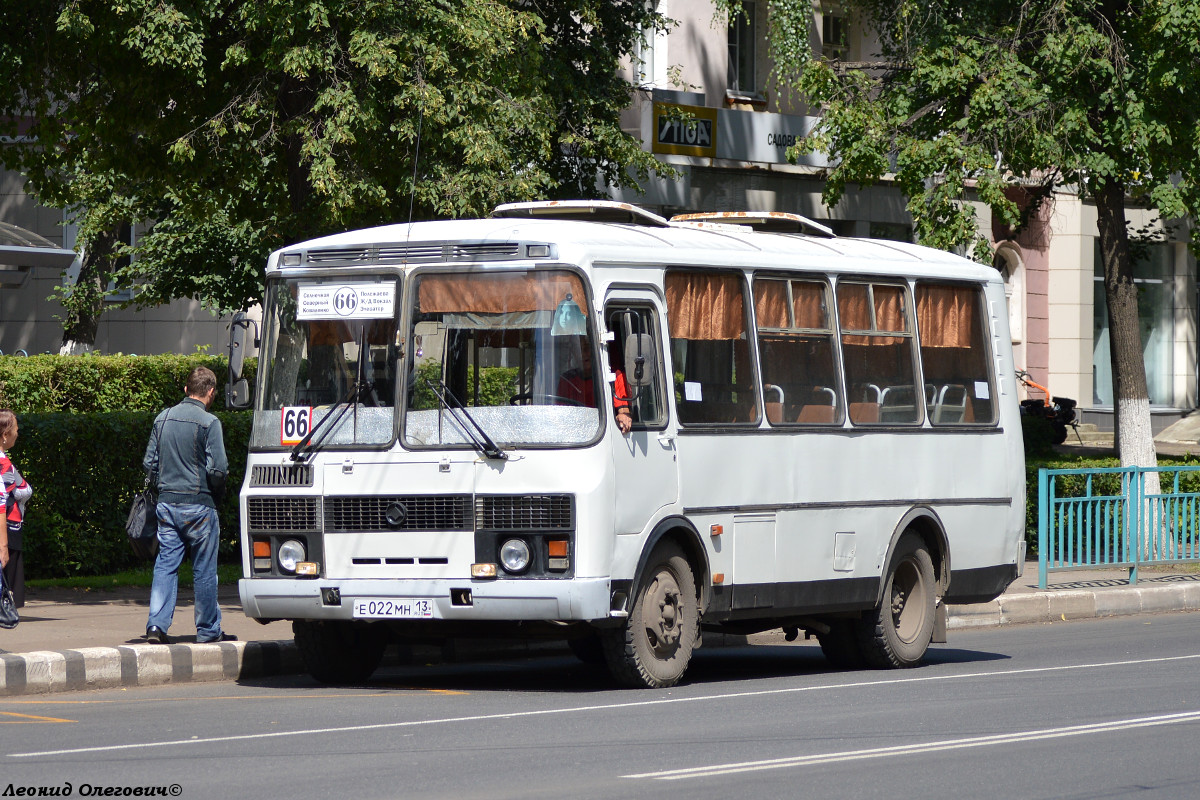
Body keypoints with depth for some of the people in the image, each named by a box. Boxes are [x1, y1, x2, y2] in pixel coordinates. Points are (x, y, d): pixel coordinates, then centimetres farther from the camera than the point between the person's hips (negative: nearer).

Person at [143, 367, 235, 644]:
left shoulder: (163, 418, 7)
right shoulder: (208, 422, -10)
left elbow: (149, 463, 11)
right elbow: (217, 468, -12)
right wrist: (218, 495, 5)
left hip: (167, 504, 5)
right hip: (198, 504, -5)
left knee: (166, 564, 6)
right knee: (204, 569, 5)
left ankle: (157, 624, -7)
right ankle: (208, 629, 11)